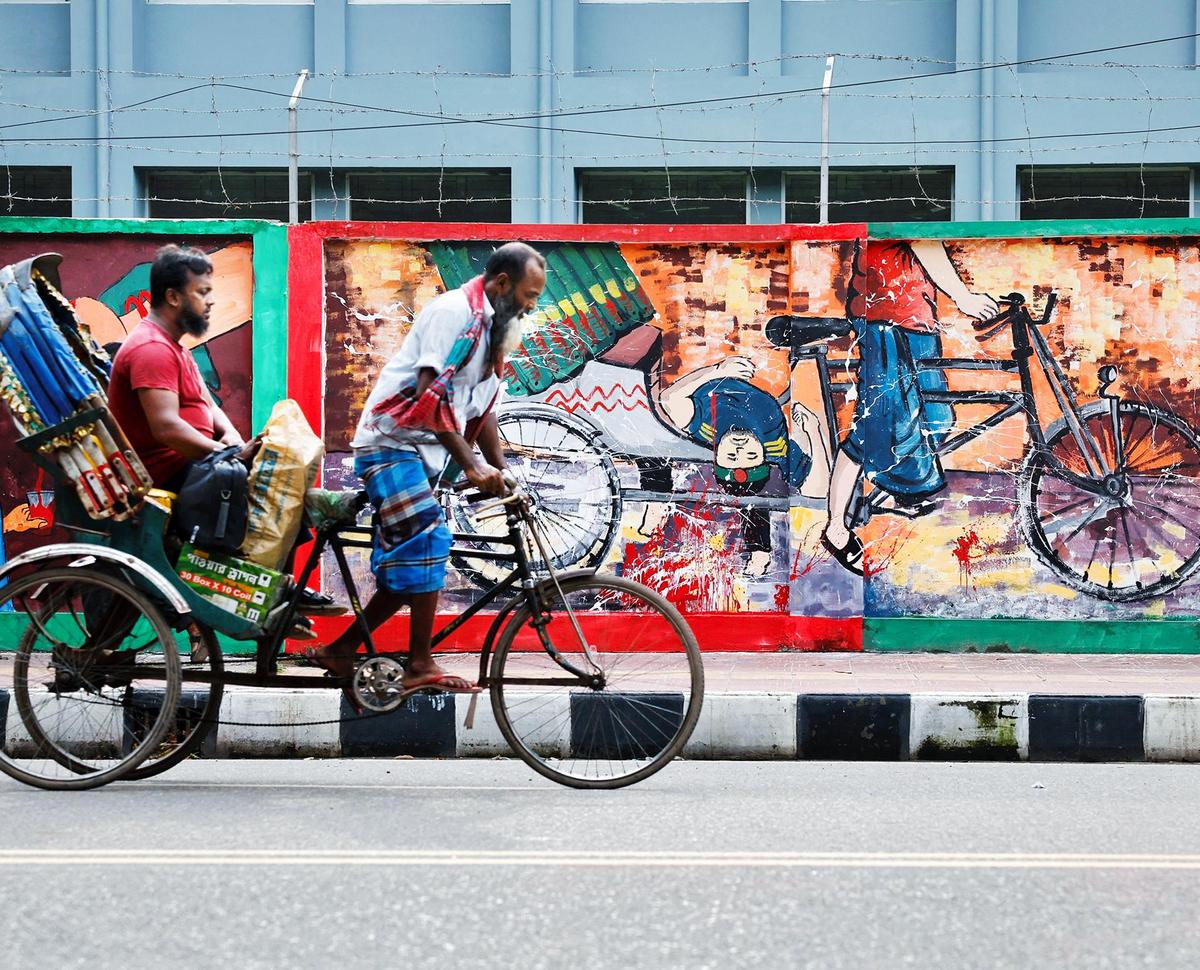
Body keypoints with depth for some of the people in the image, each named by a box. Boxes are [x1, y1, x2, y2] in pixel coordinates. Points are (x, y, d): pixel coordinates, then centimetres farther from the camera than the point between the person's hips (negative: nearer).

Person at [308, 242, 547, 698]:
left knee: (409, 566, 8)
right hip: (391, 442, -10)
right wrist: (471, 465, -28)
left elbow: (481, 412, 20)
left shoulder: (493, 327, 15)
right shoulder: (457, 311, -16)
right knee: (426, 540, -19)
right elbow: (432, 395, -26)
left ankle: (340, 651, 14)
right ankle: (420, 665, -16)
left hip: (420, 452, 10)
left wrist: (502, 474, 11)